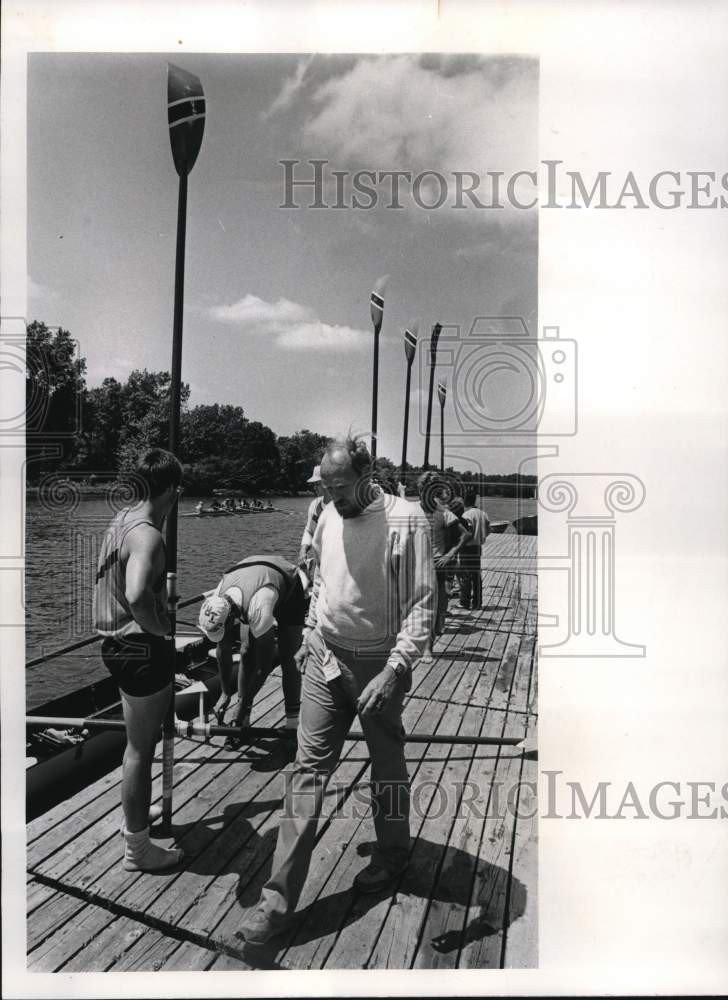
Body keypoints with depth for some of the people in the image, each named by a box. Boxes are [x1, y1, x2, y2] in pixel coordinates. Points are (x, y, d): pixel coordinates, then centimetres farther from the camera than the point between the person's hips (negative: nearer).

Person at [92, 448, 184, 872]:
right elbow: (137, 596, -41)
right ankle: (138, 849, 22)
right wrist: (160, 630, -24)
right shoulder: (147, 535, -24)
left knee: (141, 740, 26)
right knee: (141, 747, 5)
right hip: (143, 649, -10)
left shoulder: (122, 519, 5)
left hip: (120, 643, 10)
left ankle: (136, 815, 46)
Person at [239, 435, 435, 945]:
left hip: (377, 663, -4)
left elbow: (422, 603, -18)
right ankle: (279, 897, 7)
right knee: (308, 767, 2)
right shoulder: (329, 517, 2)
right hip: (325, 658, 5)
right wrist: (310, 633, 14)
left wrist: (395, 669, -23)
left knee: (387, 765, 15)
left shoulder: (405, 521, -17)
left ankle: (393, 852, 41)